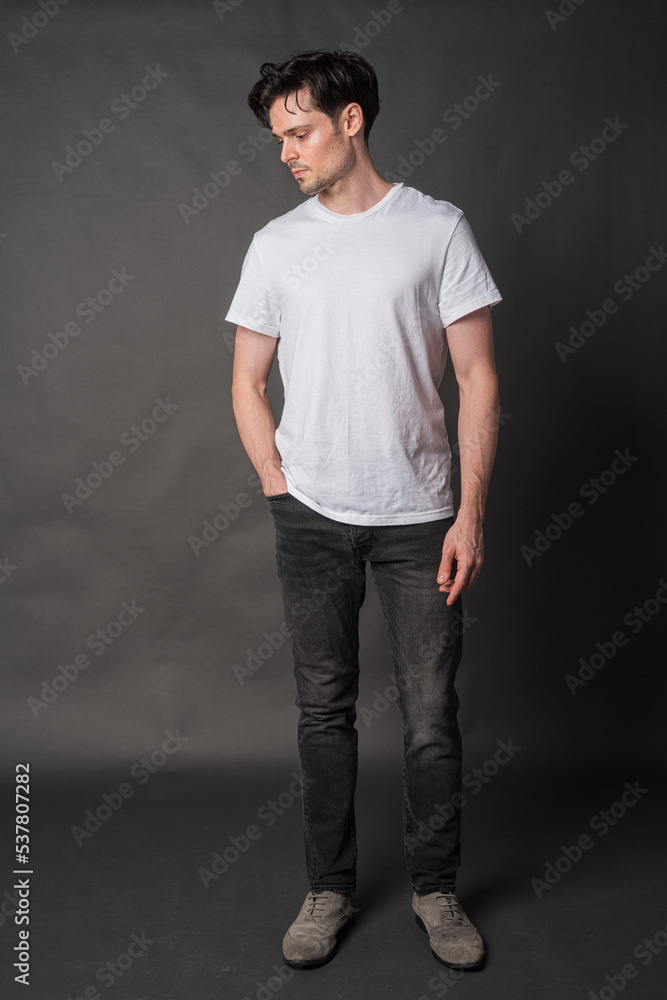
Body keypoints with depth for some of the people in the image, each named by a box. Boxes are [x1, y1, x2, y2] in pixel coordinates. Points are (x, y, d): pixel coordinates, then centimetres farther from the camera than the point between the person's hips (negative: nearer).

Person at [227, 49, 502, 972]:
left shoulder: (438, 229, -1)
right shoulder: (276, 244, 6)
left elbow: (477, 380, -3)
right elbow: (248, 383, 11)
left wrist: (471, 513, -8)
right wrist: (280, 491, 1)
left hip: (419, 516, -1)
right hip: (312, 518, 2)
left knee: (432, 716, 5)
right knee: (325, 710, 10)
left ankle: (436, 889, 26)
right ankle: (330, 888, 27)